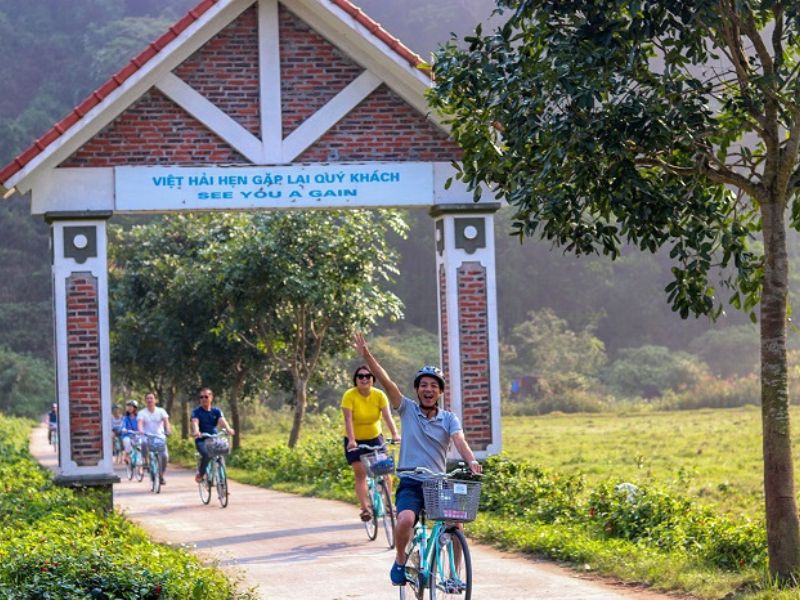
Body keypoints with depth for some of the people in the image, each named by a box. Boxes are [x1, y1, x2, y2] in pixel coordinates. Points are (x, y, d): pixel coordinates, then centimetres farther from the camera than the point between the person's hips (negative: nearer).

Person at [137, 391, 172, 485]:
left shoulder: (161, 411, 9)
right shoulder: (142, 413, 6)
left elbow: (166, 421, -7)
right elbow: (140, 422, -12)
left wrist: (168, 429, -28)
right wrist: (140, 430, -34)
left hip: (160, 437, 1)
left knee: (164, 456, -19)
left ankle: (161, 475, 3)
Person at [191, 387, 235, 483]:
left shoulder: (216, 411, 8)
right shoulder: (196, 411, 0)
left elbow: (222, 421, -11)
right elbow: (195, 422, -19)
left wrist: (228, 429, -34)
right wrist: (196, 431, -42)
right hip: (201, 440, -3)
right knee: (207, 454, -33)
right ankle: (200, 474, -9)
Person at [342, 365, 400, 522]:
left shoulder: (379, 395, -9)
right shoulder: (349, 396, -16)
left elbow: (387, 416, -19)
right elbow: (348, 419, -24)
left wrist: (395, 435, -34)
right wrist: (351, 440, -37)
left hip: (375, 438, 2)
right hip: (355, 441, -2)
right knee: (360, 474, -8)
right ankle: (365, 508, -8)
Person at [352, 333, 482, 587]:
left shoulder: (449, 419, 5)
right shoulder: (407, 410, 4)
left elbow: (459, 441, -13)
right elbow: (387, 383, -6)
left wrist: (471, 461, -35)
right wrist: (366, 355, -18)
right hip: (410, 483, -1)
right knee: (405, 520, -29)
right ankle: (400, 562, -2)